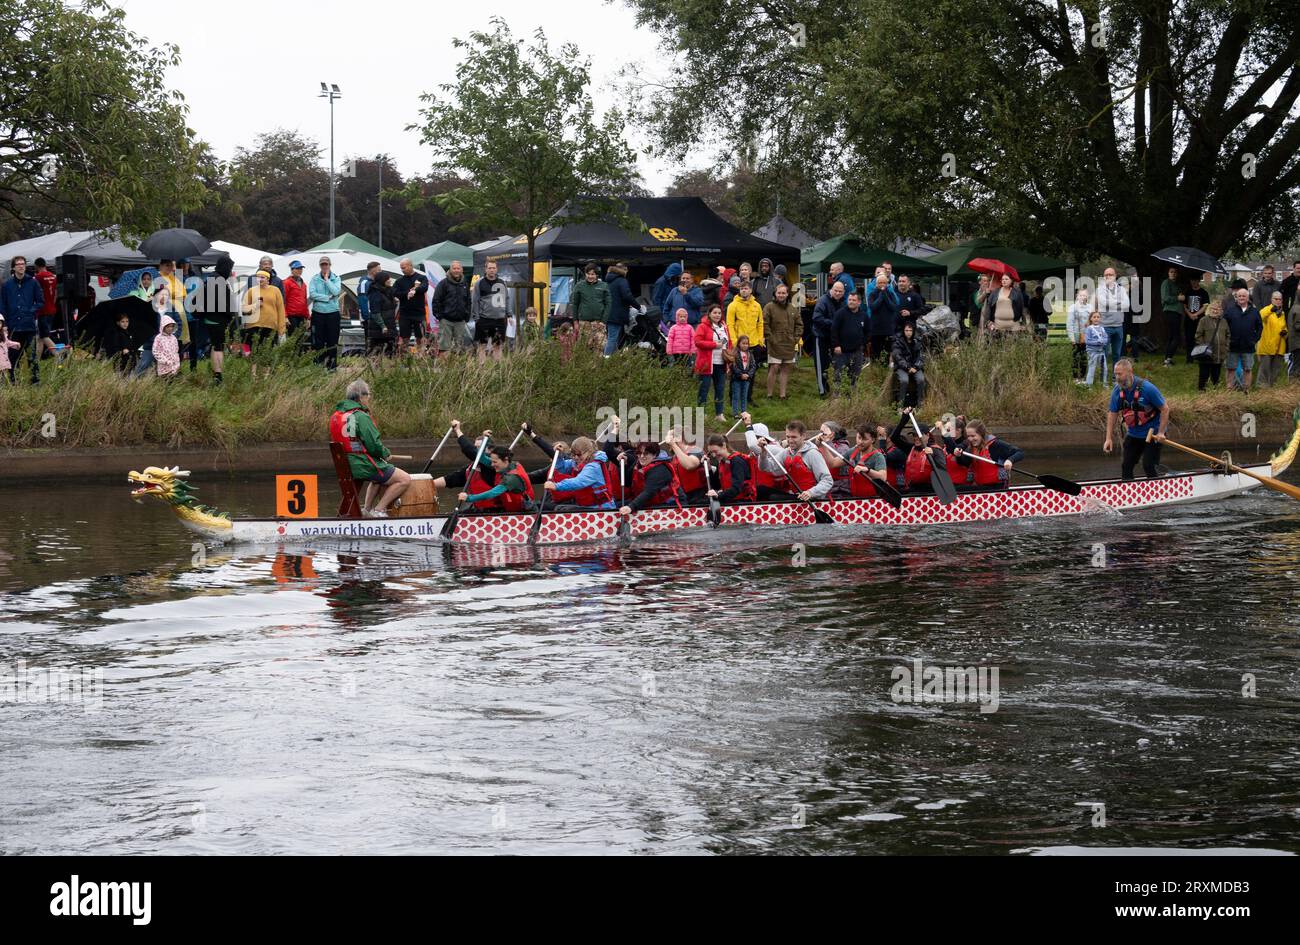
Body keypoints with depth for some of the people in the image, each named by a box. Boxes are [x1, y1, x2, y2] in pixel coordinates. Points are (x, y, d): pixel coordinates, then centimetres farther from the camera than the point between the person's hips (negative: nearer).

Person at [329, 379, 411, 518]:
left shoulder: (335, 416, 9)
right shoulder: (361, 417, -19)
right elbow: (374, 446, -21)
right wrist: (386, 453, 1)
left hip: (346, 467, 10)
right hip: (364, 467, -9)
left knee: (380, 476, 35)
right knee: (405, 479, -5)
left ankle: (367, 508, 30)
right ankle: (378, 510, -2)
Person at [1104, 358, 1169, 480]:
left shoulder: (1147, 388, -22)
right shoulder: (1117, 391, -7)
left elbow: (1165, 409, -14)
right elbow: (1112, 414, 3)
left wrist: (1161, 433, -17)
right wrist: (1109, 438, -1)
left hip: (1152, 433, -5)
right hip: (1133, 434, 5)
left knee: (1148, 466, -11)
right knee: (1126, 466, 4)